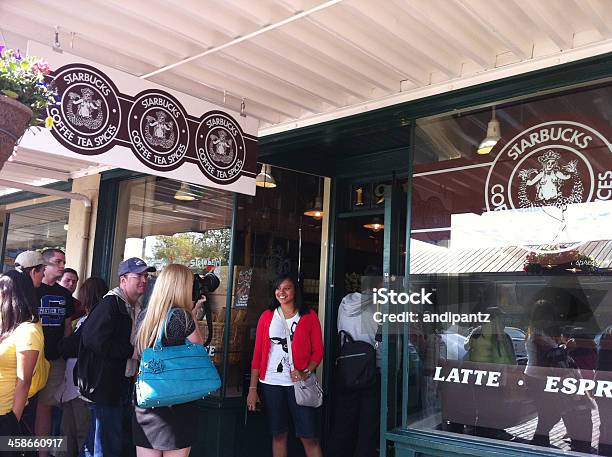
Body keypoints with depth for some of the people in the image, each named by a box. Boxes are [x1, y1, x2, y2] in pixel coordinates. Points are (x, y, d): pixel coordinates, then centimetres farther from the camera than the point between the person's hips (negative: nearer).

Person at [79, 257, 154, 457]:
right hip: (105, 386, -10)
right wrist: (132, 350, -20)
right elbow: (95, 340, -27)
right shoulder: (110, 304, -15)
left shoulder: (136, 308, 15)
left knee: (124, 441, 18)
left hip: (125, 385, 10)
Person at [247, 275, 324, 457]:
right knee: (278, 434, 10)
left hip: (298, 382, -2)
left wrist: (306, 372, -14)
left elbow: (318, 351, 3)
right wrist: (252, 389, 3)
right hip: (271, 382, 2)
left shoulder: (309, 316, 3)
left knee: (309, 436, -4)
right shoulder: (267, 316, 8)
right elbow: (257, 354, 7)